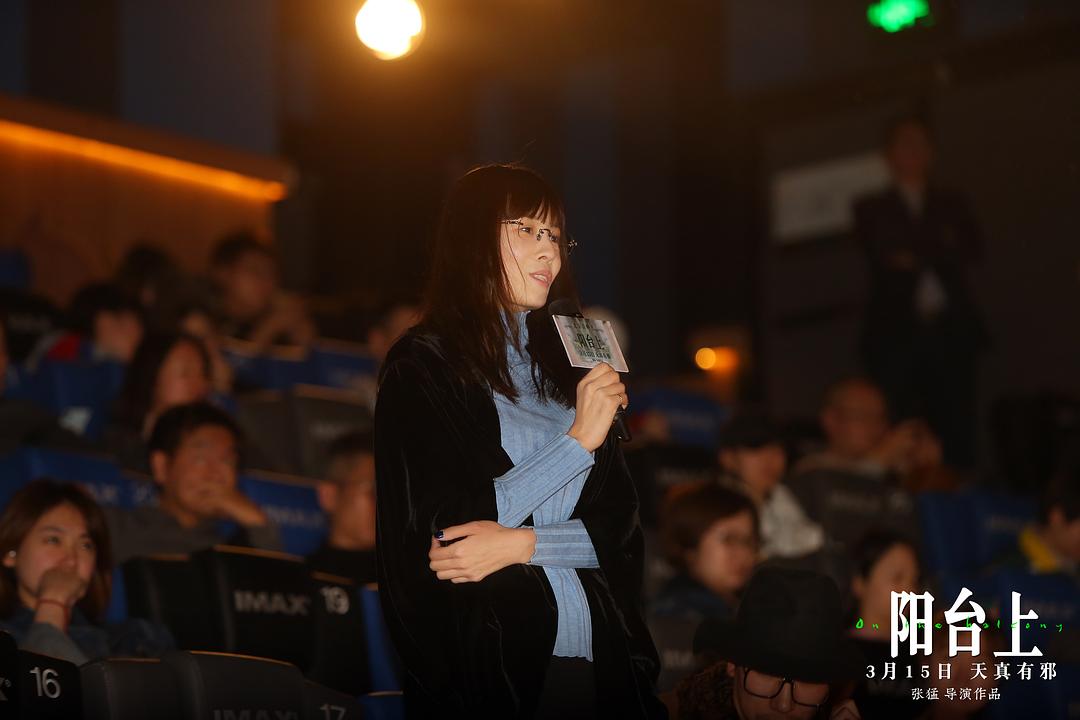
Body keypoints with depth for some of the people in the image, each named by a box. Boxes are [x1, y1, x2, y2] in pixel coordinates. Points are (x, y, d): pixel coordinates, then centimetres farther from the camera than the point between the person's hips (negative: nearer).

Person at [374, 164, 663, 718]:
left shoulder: (565, 367, 12)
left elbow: (619, 532, 6)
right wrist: (579, 439, -11)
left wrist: (520, 544, -12)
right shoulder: (424, 364, -3)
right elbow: (445, 530, -13)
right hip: (490, 669, -5)